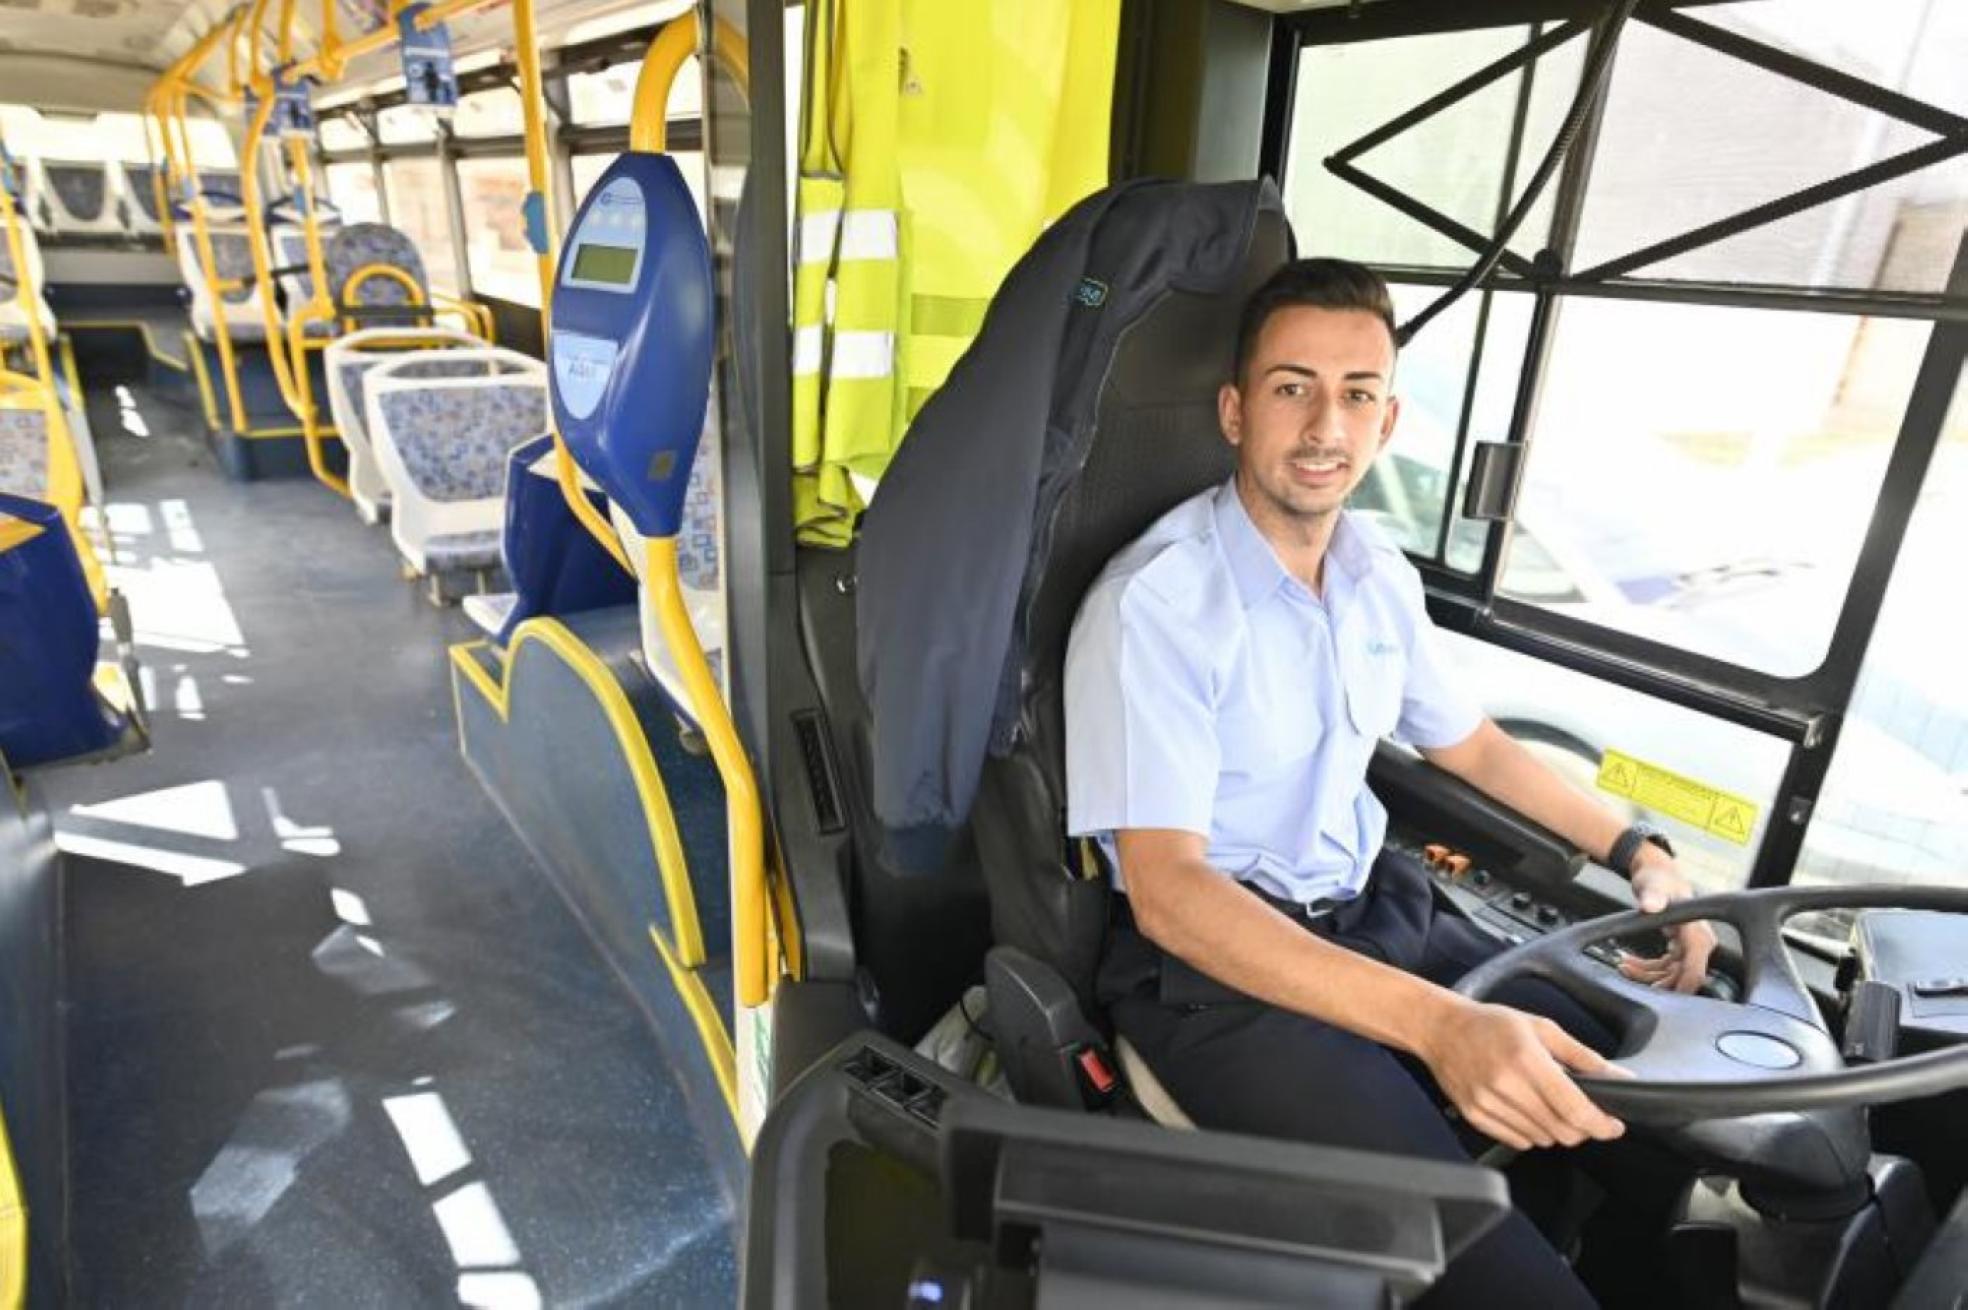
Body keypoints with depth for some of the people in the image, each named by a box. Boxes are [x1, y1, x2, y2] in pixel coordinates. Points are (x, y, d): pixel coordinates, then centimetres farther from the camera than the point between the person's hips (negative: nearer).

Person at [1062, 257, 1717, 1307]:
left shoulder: (1379, 575, 5)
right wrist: (1437, 1022, -34)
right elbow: (1166, 890, -25)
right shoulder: (1157, 601, -20)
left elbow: (1468, 743, 21)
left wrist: (1638, 852, 11)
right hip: (1209, 954, -7)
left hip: (1370, 914, 8)